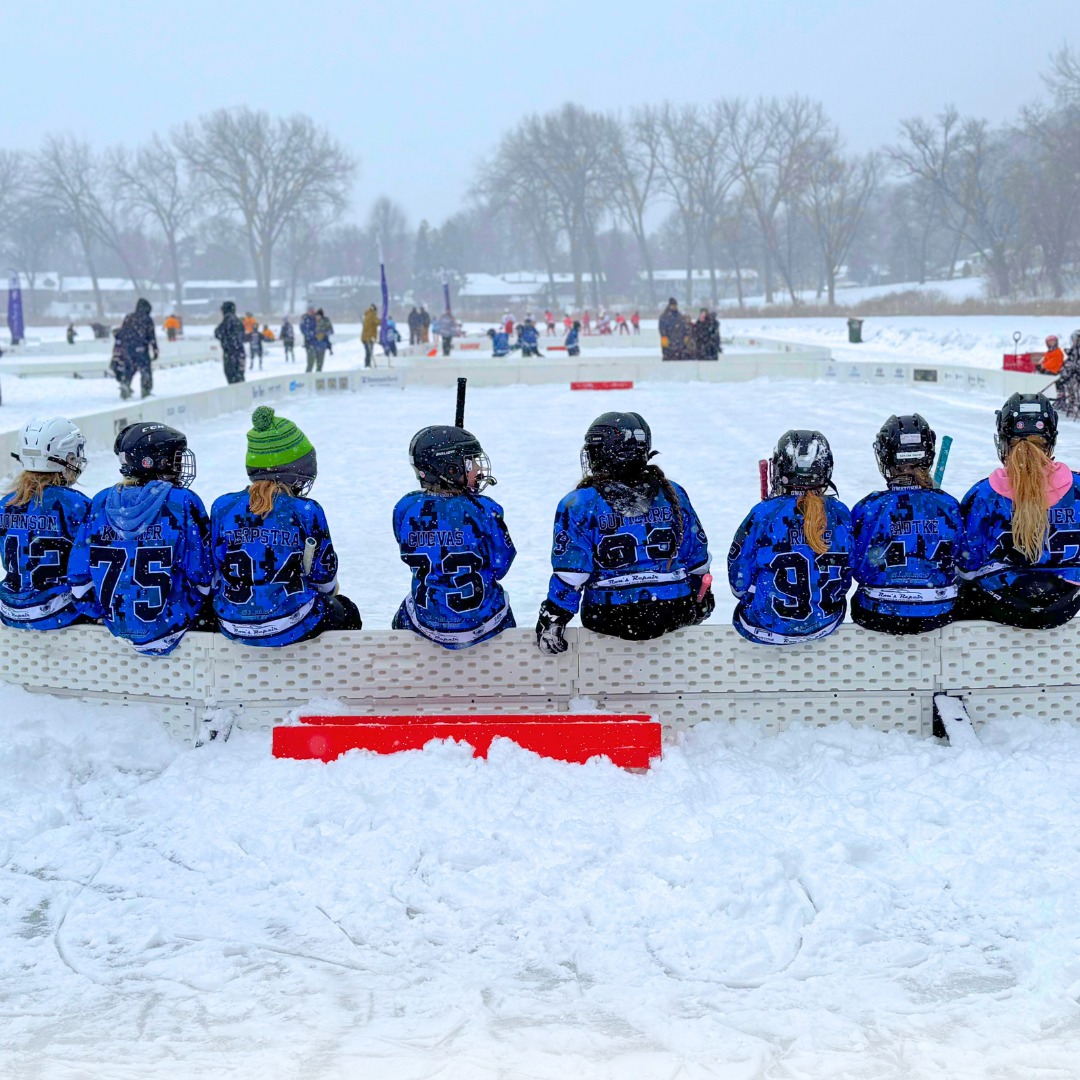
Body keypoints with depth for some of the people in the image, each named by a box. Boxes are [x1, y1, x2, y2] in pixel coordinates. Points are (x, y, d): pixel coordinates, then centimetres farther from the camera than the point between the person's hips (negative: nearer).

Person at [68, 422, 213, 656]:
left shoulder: (101, 503, -3)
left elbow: (79, 578, 0)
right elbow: (202, 574, -10)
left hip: (117, 626, 5)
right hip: (170, 626, -5)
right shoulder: (183, 503, -14)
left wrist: (101, 612, 16)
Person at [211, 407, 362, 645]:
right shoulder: (306, 511, -11)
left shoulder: (223, 508, -4)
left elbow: (214, 570, 4)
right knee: (347, 613, 30)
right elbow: (324, 573, -1)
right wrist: (330, 595, 22)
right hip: (292, 625, -4)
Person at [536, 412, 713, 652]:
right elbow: (696, 554, 10)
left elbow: (569, 572, -12)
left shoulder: (580, 504, -8)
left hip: (608, 619, -2)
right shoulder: (672, 495, 3)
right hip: (674, 612, 3)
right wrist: (702, 596, 25)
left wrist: (553, 619, -7)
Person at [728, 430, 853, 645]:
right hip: (826, 624, 3)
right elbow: (846, 578, 4)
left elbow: (739, 581, -10)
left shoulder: (764, 514, -19)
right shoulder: (841, 515, -9)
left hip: (767, 626, -3)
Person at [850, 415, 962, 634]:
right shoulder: (948, 506, -9)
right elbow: (957, 562, 3)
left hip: (879, 616, -2)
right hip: (938, 614, 2)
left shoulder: (868, 509, -16)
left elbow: (858, 569, -6)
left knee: (859, 599, 32)